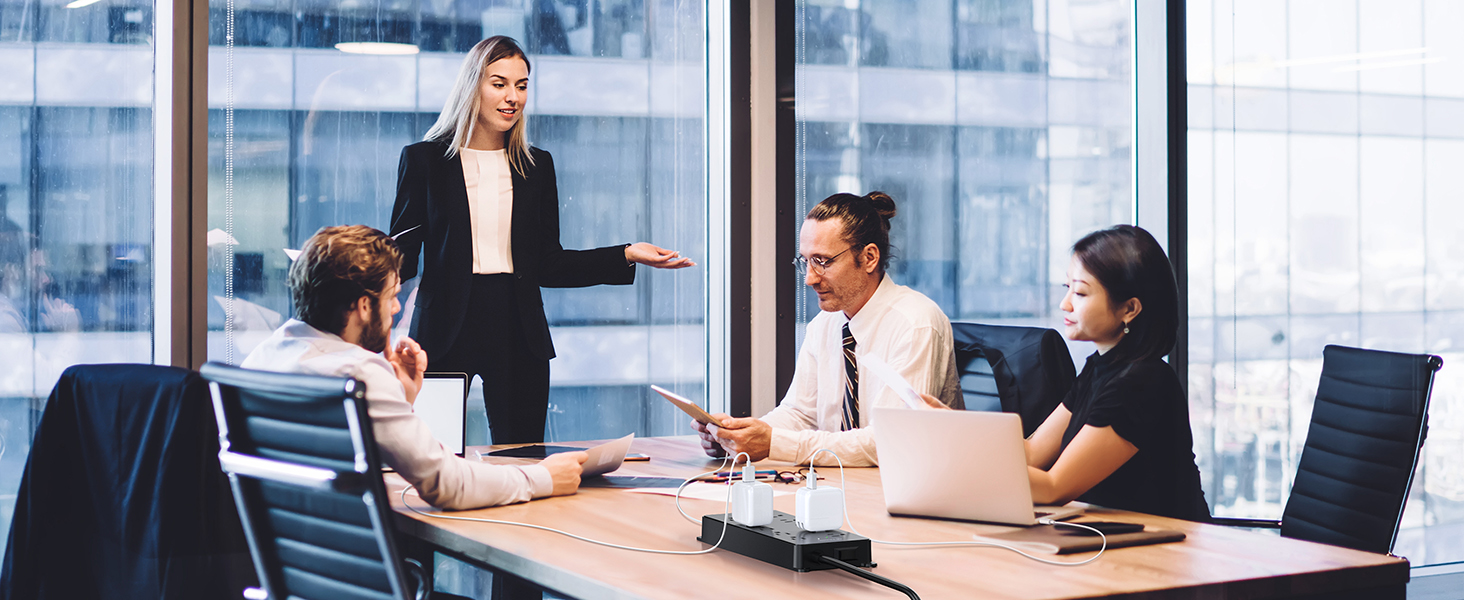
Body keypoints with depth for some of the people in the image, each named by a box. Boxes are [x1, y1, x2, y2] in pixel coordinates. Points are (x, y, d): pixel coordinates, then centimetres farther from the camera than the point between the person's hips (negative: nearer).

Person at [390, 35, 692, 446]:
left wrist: (627, 255, 3)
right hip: (446, 333, -2)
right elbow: (401, 255, 3)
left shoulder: (537, 166, 13)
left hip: (518, 333, 3)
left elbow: (548, 265, 11)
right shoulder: (423, 159, 5)